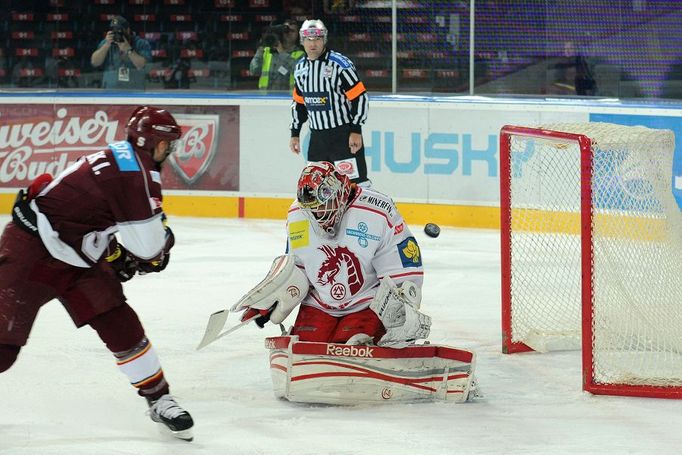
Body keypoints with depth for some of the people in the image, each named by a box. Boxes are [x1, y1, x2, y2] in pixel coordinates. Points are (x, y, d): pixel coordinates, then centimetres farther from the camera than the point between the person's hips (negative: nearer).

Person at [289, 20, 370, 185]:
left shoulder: (340, 64, -14)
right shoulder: (300, 68, 9)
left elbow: (360, 98, -14)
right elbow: (299, 103, 20)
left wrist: (356, 131, -18)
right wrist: (295, 133, 16)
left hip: (344, 134, -7)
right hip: (318, 137, 7)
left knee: (355, 182, -11)